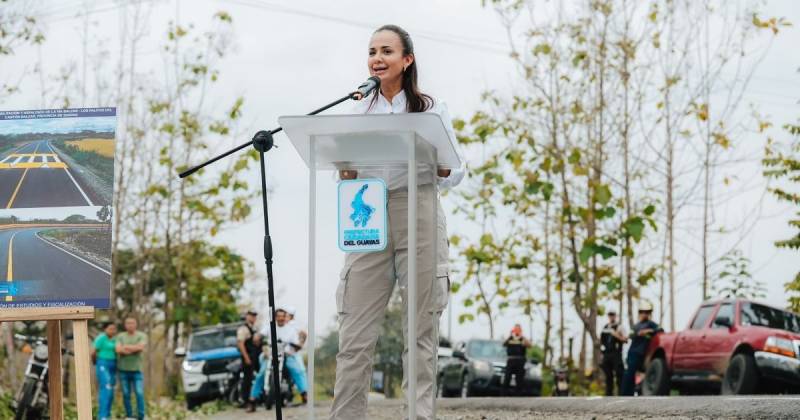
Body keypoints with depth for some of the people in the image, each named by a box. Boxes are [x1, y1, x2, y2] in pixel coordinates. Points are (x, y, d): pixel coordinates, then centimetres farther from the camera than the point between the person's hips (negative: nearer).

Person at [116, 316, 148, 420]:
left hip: (136, 370, -1)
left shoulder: (142, 336, 2)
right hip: (123, 369, 1)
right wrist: (135, 349, -13)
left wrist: (126, 347, -10)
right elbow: (118, 350, -9)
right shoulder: (120, 336, 6)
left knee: (140, 394, -8)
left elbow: (140, 347, -16)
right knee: (126, 394, 2)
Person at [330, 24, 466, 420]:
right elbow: (348, 177, 15)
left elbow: (455, 174, 4)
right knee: (355, 329, -4)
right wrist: (346, 171, -7)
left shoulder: (431, 108, 7)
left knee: (420, 326, -2)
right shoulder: (359, 111, 15)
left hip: (419, 213, -2)